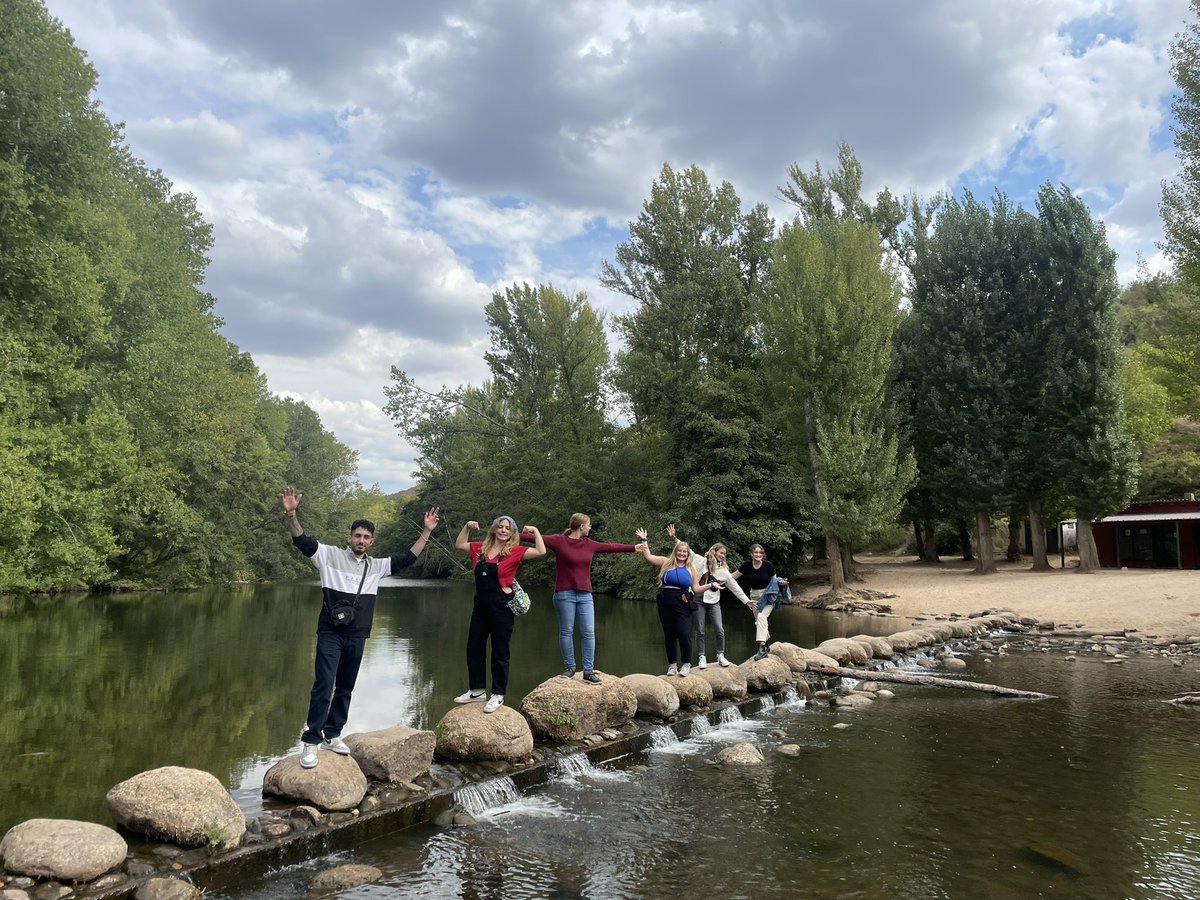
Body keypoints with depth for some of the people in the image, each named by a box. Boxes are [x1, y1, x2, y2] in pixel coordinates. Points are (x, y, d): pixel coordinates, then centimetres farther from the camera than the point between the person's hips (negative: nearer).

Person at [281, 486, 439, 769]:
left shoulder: (376, 566, 10)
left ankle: (332, 735, 26)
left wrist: (427, 532, 5)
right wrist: (290, 514, -29)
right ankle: (311, 741, -4)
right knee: (324, 685, -12)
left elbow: (408, 559, 12)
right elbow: (302, 541, -12)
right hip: (330, 634, -5)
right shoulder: (330, 555, -2)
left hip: (356, 637, 5)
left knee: (345, 688, 12)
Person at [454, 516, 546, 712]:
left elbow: (541, 552, -20)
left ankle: (498, 695, 15)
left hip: (503, 607, -6)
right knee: (473, 648, 13)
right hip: (481, 606, 6)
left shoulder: (514, 551, -8)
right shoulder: (481, 548, 6)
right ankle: (477, 690, 29)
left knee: (499, 652, 3)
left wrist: (535, 531, -11)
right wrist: (467, 527, 13)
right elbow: (459, 544, 23)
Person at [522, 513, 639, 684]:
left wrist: (634, 548, 24)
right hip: (565, 594, -4)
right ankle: (569, 668, 15)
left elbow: (611, 547, 19)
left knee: (589, 633, 0)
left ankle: (588, 671, 6)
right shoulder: (559, 541, -4)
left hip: (585, 595, 4)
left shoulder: (590, 544, 10)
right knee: (566, 632, 2)